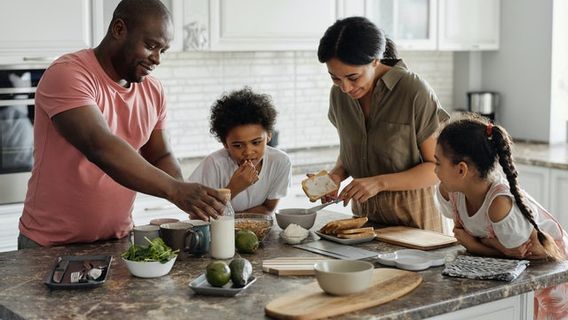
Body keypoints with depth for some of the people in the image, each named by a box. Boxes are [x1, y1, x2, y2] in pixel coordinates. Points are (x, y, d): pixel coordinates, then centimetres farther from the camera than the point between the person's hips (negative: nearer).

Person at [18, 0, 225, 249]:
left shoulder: (153, 91, 2)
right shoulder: (67, 74, -20)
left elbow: (159, 157, 10)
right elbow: (100, 147, -32)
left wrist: (189, 198, -10)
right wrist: (175, 191, -38)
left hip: (118, 239, 6)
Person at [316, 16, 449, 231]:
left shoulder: (414, 91, -19)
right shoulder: (339, 94, -3)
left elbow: (438, 167, -15)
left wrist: (380, 183, -25)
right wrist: (337, 174, -9)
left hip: (412, 220, -4)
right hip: (363, 216, 5)